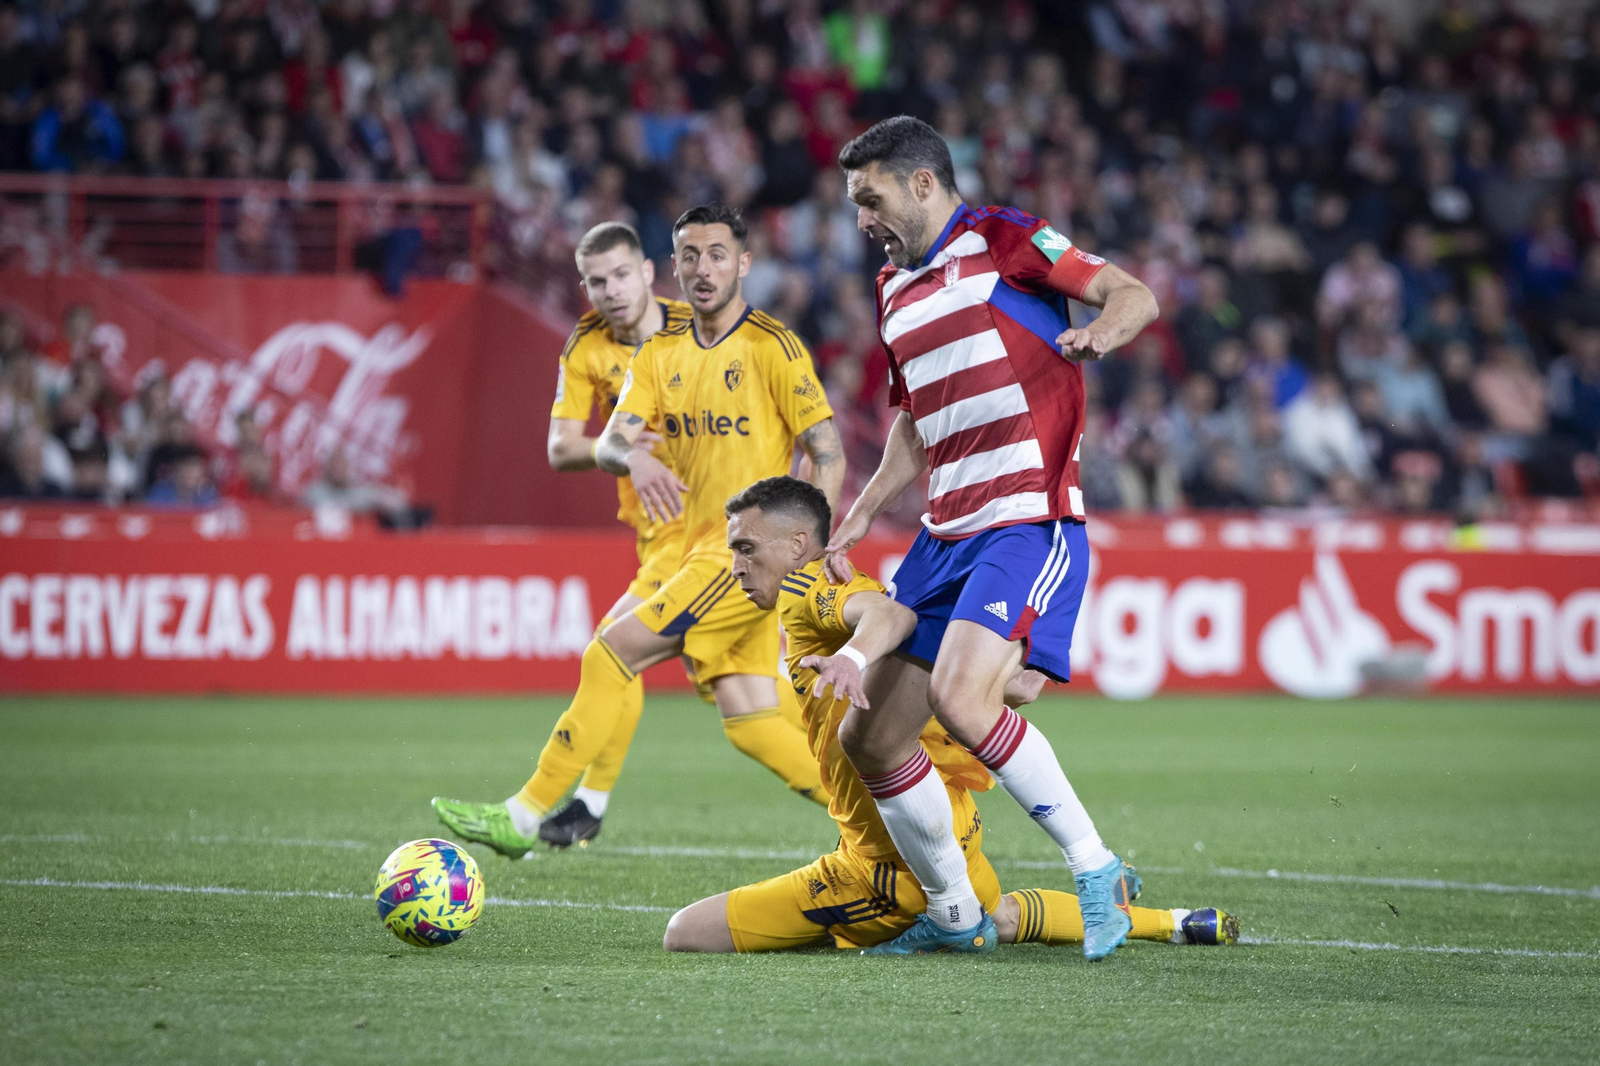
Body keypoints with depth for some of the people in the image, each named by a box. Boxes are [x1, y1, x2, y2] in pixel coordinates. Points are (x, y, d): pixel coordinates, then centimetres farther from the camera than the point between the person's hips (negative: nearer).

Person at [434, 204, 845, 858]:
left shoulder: (772, 347, -6)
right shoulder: (660, 354, 12)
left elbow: (829, 456, -8)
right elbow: (607, 445, 0)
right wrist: (635, 457, -24)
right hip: (696, 550, 7)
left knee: (612, 652, -14)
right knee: (748, 720, 2)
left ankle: (523, 818, -10)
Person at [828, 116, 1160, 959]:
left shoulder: (1001, 240, -3)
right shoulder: (893, 290, 20)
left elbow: (1134, 295, -11)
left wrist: (1101, 331, -32)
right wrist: (863, 513, 20)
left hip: (1029, 521, -9)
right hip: (946, 534, 9)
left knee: (961, 696, -28)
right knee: (868, 740, 4)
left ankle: (1094, 869, -14)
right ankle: (955, 915, 19)